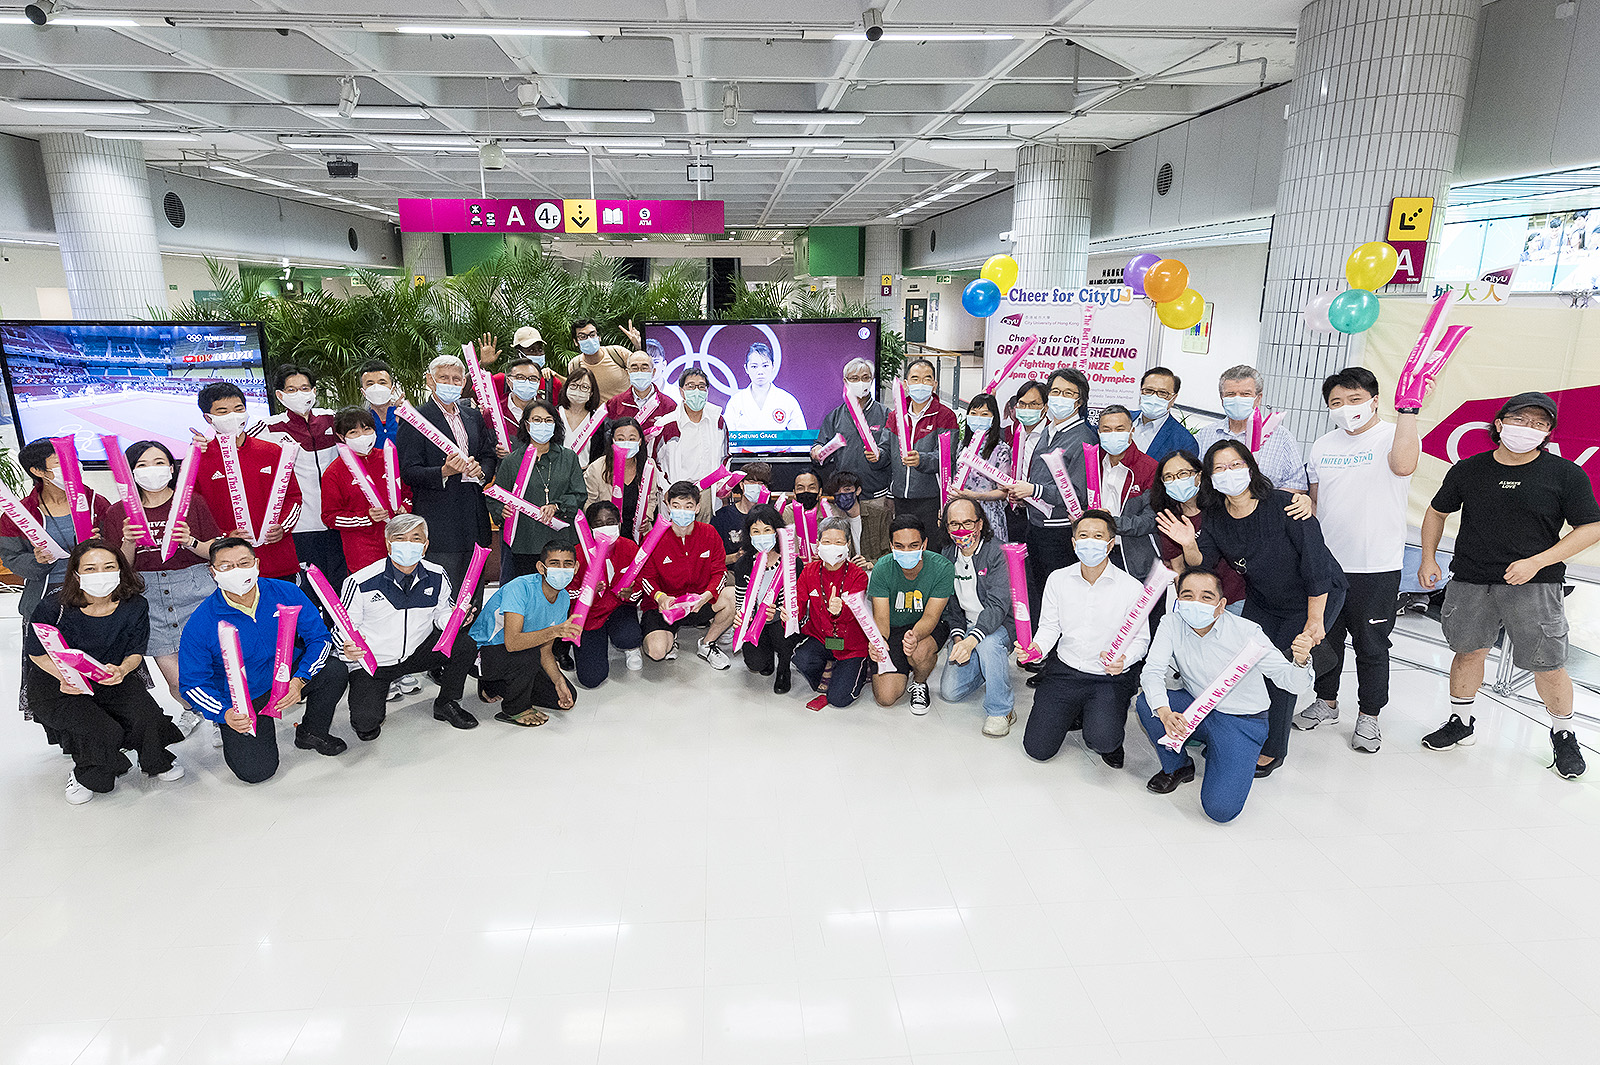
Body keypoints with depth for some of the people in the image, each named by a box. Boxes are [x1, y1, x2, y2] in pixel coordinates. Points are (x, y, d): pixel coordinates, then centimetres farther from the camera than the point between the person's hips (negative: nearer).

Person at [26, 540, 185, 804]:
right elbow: (37, 653, -5)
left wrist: (122, 670, -24)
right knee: (102, 733, -26)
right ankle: (85, 774, 11)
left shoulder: (134, 606, -13)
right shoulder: (53, 607, -20)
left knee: (147, 718, -23)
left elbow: (135, 652, -1)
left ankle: (157, 761, 13)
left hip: (113, 678, 2)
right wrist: (65, 677, -23)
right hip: (55, 684, -2)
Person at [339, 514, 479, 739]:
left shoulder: (437, 577, -7)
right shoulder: (361, 582, -17)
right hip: (371, 661, -3)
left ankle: (446, 705, 5)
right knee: (366, 722, -19)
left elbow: (442, 613, 6)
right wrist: (348, 649, -30)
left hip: (417, 652, 3)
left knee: (464, 646, -19)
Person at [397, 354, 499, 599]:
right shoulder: (415, 420, -4)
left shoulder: (474, 417, 15)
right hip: (438, 521, -6)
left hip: (475, 523, 6)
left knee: (473, 601, 12)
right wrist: (444, 472, -26)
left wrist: (480, 471, -4)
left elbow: (490, 456, 19)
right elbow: (409, 472, -9)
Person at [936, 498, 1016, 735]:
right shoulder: (947, 556, 3)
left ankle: (1001, 710, -19)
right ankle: (990, 666, 24)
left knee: (988, 643, -40)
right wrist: (958, 637, -6)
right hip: (967, 627, 6)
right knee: (950, 692, -7)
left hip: (1002, 624, -5)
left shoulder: (998, 553, -17)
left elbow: (997, 605, -26)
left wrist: (972, 640, -38)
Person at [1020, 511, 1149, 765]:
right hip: (1064, 671, 3)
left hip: (1110, 679, -3)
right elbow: (1050, 626, 6)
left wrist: (1123, 659, -24)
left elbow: (1140, 639, -3)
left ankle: (1109, 727, 11)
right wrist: (1037, 648, -15)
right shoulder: (1058, 579, 0)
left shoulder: (1132, 588, -9)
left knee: (1102, 742, -28)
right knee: (1038, 749, -3)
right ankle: (1074, 714, 27)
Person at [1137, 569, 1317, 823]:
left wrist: (1301, 661, -44)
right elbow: (1152, 671, -20)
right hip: (1194, 709, 4)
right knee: (1147, 703, -27)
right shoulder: (1172, 624, -13)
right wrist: (1164, 712, -39)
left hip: (1242, 722, -3)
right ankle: (1177, 767, 3)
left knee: (1220, 809, -20)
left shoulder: (1246, 632, -20)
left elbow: (1291, 682, -19)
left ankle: (1240, 763, 16)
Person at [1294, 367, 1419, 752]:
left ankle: (1369, 716, 24)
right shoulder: (1323, 446, 9)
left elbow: (1403, 465, -33)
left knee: (1372, 646, 8)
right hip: (1325, 564, 5)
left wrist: (1408, 408, -33)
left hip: (1377, 568, -5)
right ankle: (1326, 703, 35)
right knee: (1324, 638, 17)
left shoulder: (1393, 435, -8)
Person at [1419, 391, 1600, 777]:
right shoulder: (1467, 470, 4)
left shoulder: (1567, 475, -2)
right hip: (1470, 581, 2)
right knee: (1468, 651, 10)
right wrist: (1428, 558, 8)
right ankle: (1460, 723, 28)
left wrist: (1535, 562, -13)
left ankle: (1564, 735, 24)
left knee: (1548, 668, 0)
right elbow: (1437, 512, 17)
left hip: (1535, 585, -2)